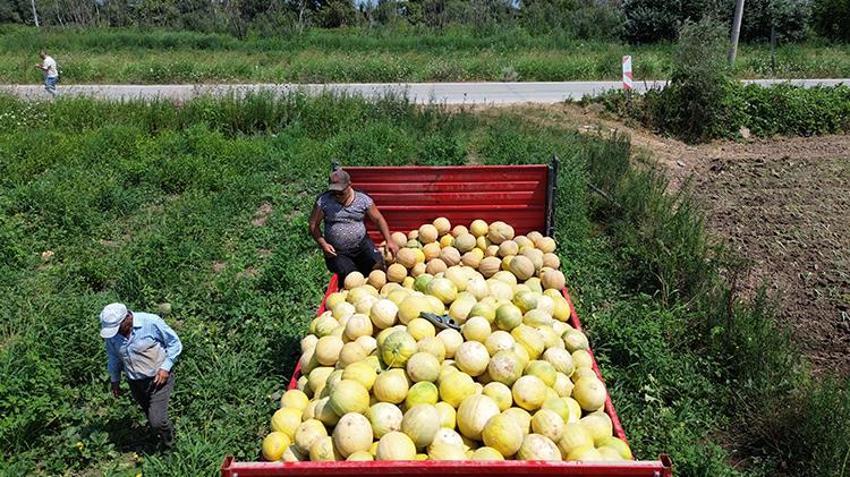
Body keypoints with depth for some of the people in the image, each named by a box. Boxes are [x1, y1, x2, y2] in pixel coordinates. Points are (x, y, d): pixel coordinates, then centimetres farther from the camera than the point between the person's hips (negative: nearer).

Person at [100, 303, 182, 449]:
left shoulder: (151, 322, -22)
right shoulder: (111, 333, -7)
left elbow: (175, 343, -11)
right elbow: (113, 357, 12)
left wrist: (165, 367, -17)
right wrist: (115, 380, 16)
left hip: (159, 378, -5)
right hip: (135, 383, 5)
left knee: (157, 421, -8)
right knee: (151, 417, 15)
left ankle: (170, 446, 20)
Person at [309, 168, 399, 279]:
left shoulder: (363, 200, -1)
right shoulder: (323, 201, -4)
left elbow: (378, 219, 5)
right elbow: (313, 225, 1)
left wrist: (389, 241, -6)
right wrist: (323, 244, -14)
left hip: (361, 244, 2)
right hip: (336, 252, -1)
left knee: (378, 265, -21)